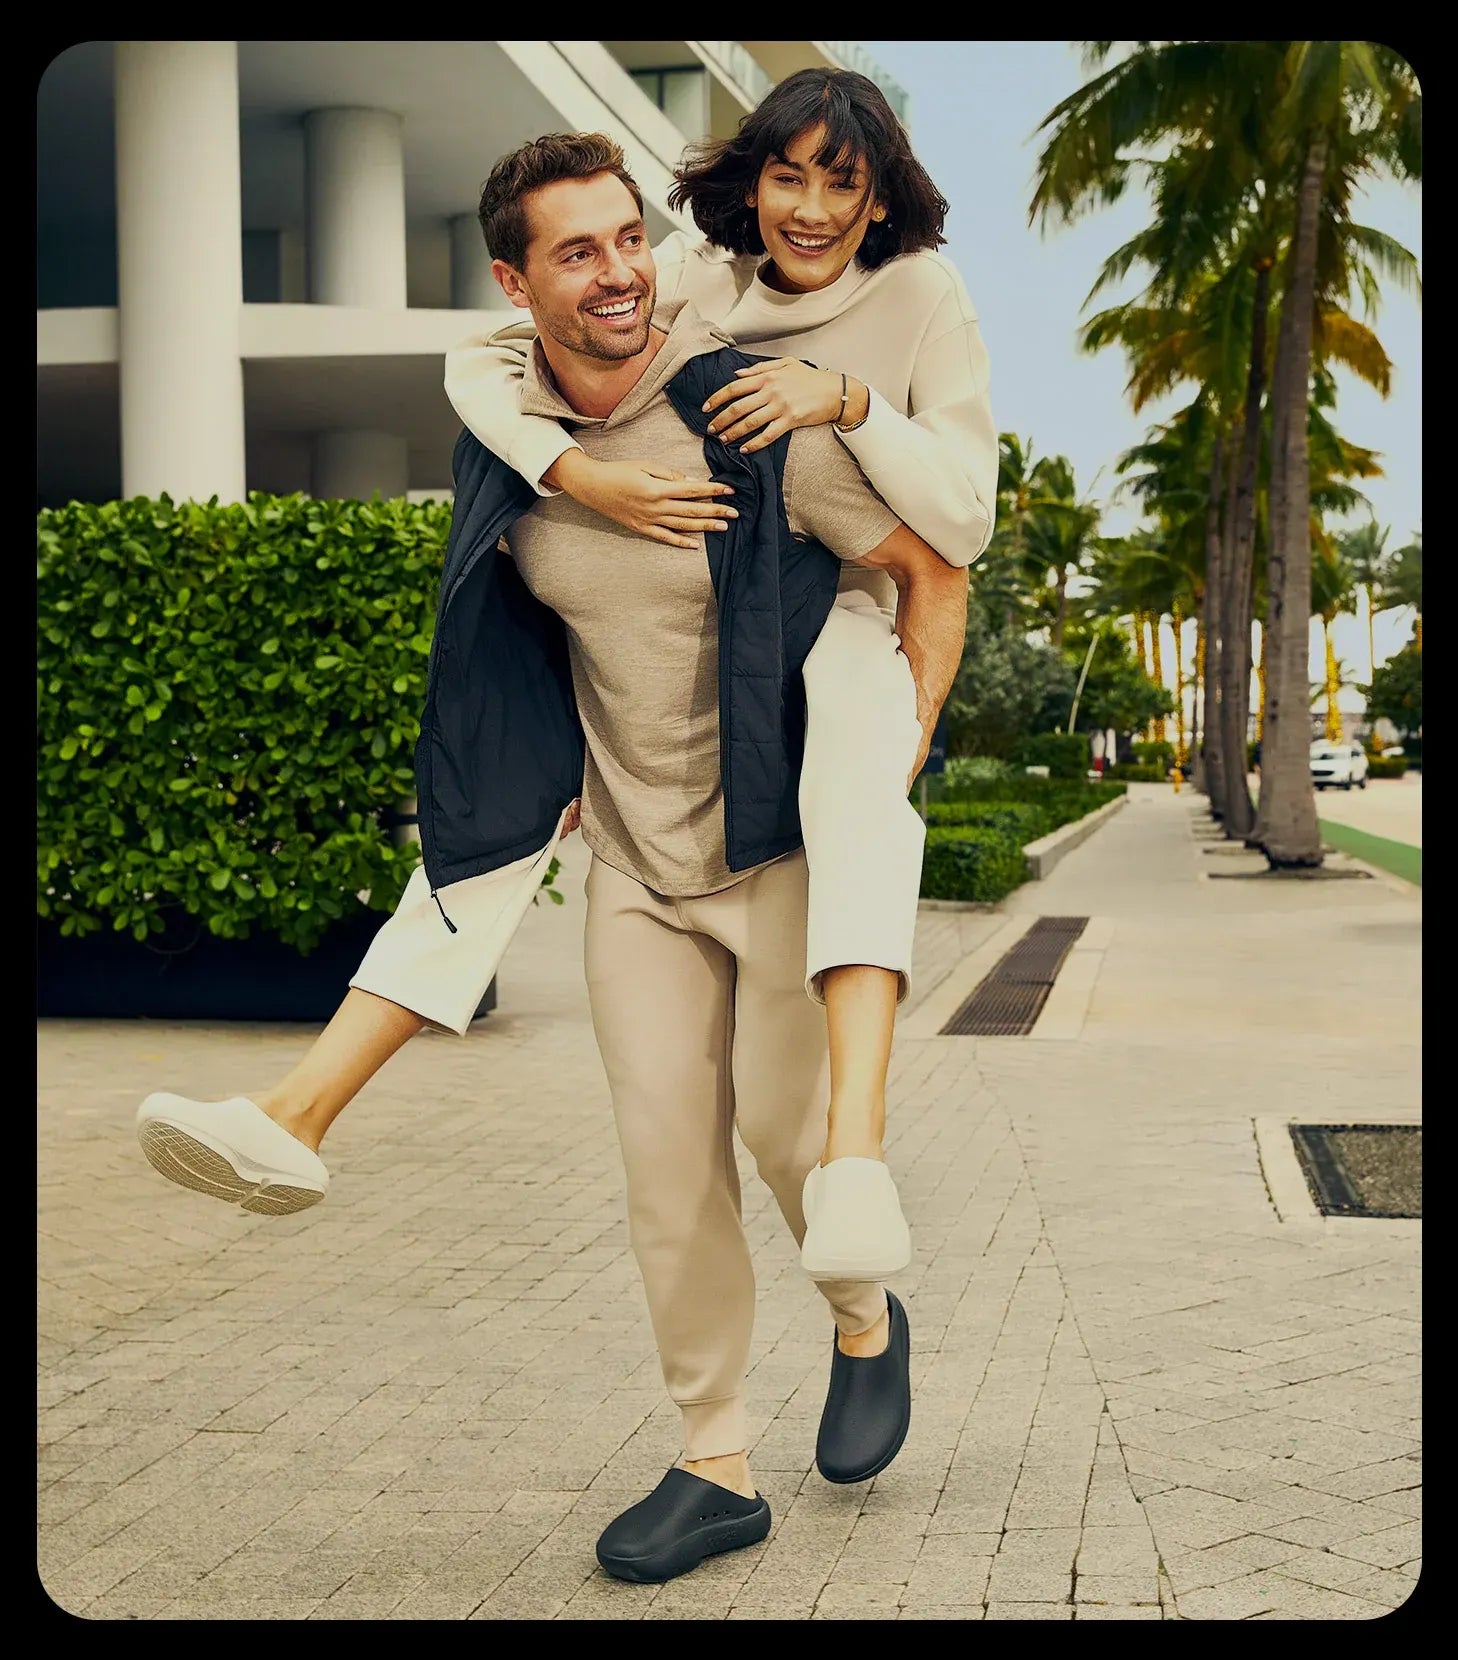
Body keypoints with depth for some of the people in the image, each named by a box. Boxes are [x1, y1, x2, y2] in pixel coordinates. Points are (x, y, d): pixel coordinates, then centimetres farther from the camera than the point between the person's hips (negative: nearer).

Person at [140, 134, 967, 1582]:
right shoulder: (503, 445, -3)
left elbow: (931, 570, -6)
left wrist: (904, 749, -11)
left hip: (782, 835, -4)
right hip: (633, 859, 4)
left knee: (783, 1114, -3)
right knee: (667, 1162, 2)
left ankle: (866, 1324, 30)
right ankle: (716, 1466, 15)